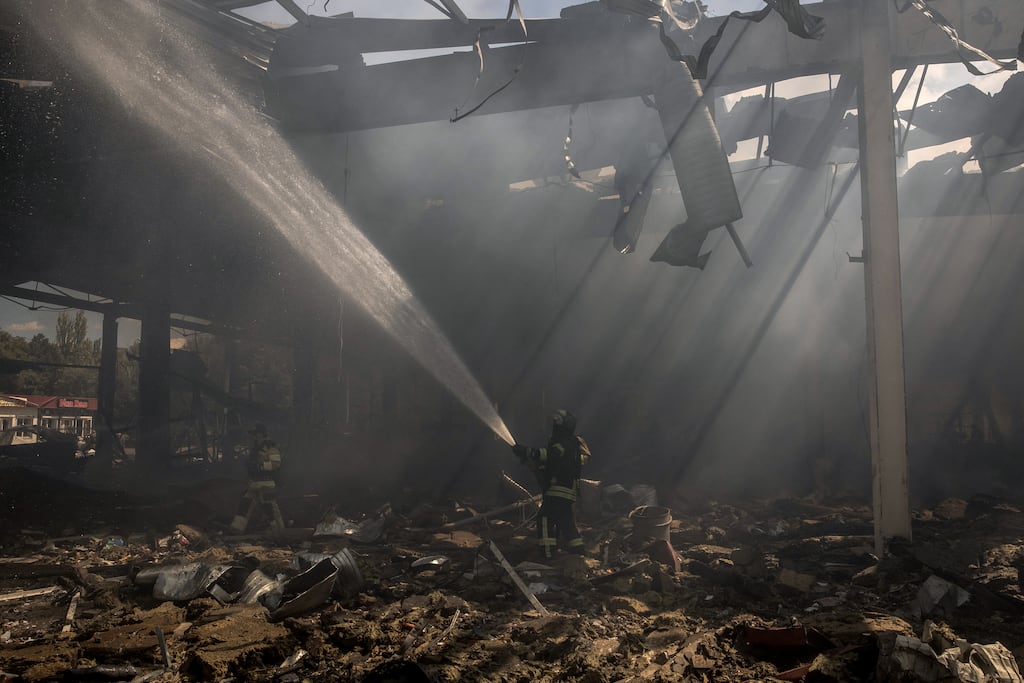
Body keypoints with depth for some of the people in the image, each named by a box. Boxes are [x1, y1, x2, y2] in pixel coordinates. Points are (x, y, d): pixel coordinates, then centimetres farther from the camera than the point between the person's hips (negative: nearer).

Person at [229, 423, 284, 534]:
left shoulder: (270, 446, -11)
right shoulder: (254, 447, 17)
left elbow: (275, 463, -20)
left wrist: (260, 465, -22)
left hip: (267, 484, -9)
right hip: (253, 483, 9)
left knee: (271, 506, -4)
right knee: (245, 504, 7)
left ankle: (278, 529, 5)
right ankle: (237, 529, 13)